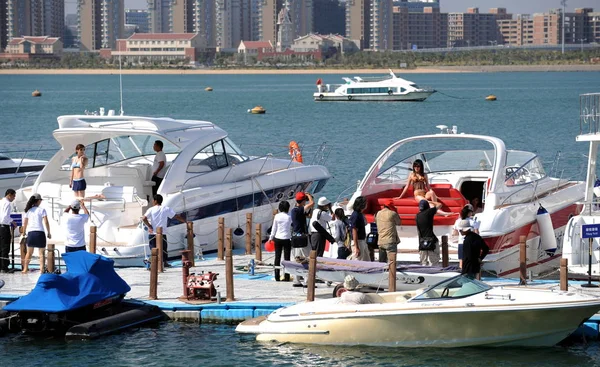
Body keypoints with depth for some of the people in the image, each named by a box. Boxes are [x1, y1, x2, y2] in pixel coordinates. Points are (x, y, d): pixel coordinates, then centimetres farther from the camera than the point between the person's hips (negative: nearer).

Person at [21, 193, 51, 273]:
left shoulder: (28, 211, 9)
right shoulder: (41, 210, -2)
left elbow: (25, 224, 11)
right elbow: (46, 222, -7)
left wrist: (24, 233, 23)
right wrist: (48, 233, 1)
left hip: (30, 233, 4)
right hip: (40, 232, -4)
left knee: (29, 252, 16)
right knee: (42, 253, 3)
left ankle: (25, 268, 18)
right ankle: (42, 269, -5)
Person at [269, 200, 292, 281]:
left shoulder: (277, 216, -2)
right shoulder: (289, 217, -6)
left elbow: (274, 228, 3)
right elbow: (291, 228, 0)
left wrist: (271, 238, 13)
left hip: (278, 239, 2)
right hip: (287, 239, -2)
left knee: (277, 257, 8)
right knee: (287, 258, 0)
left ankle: (277, 276, 7)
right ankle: (286, 277, -4)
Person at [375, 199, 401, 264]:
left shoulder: (378, 213, 9)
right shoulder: (392, 213, -9)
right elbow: (398, 222, 3)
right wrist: (396, 213, 11)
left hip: (380, 241, 6)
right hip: (390, 241, -6)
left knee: (381, 261, 10)